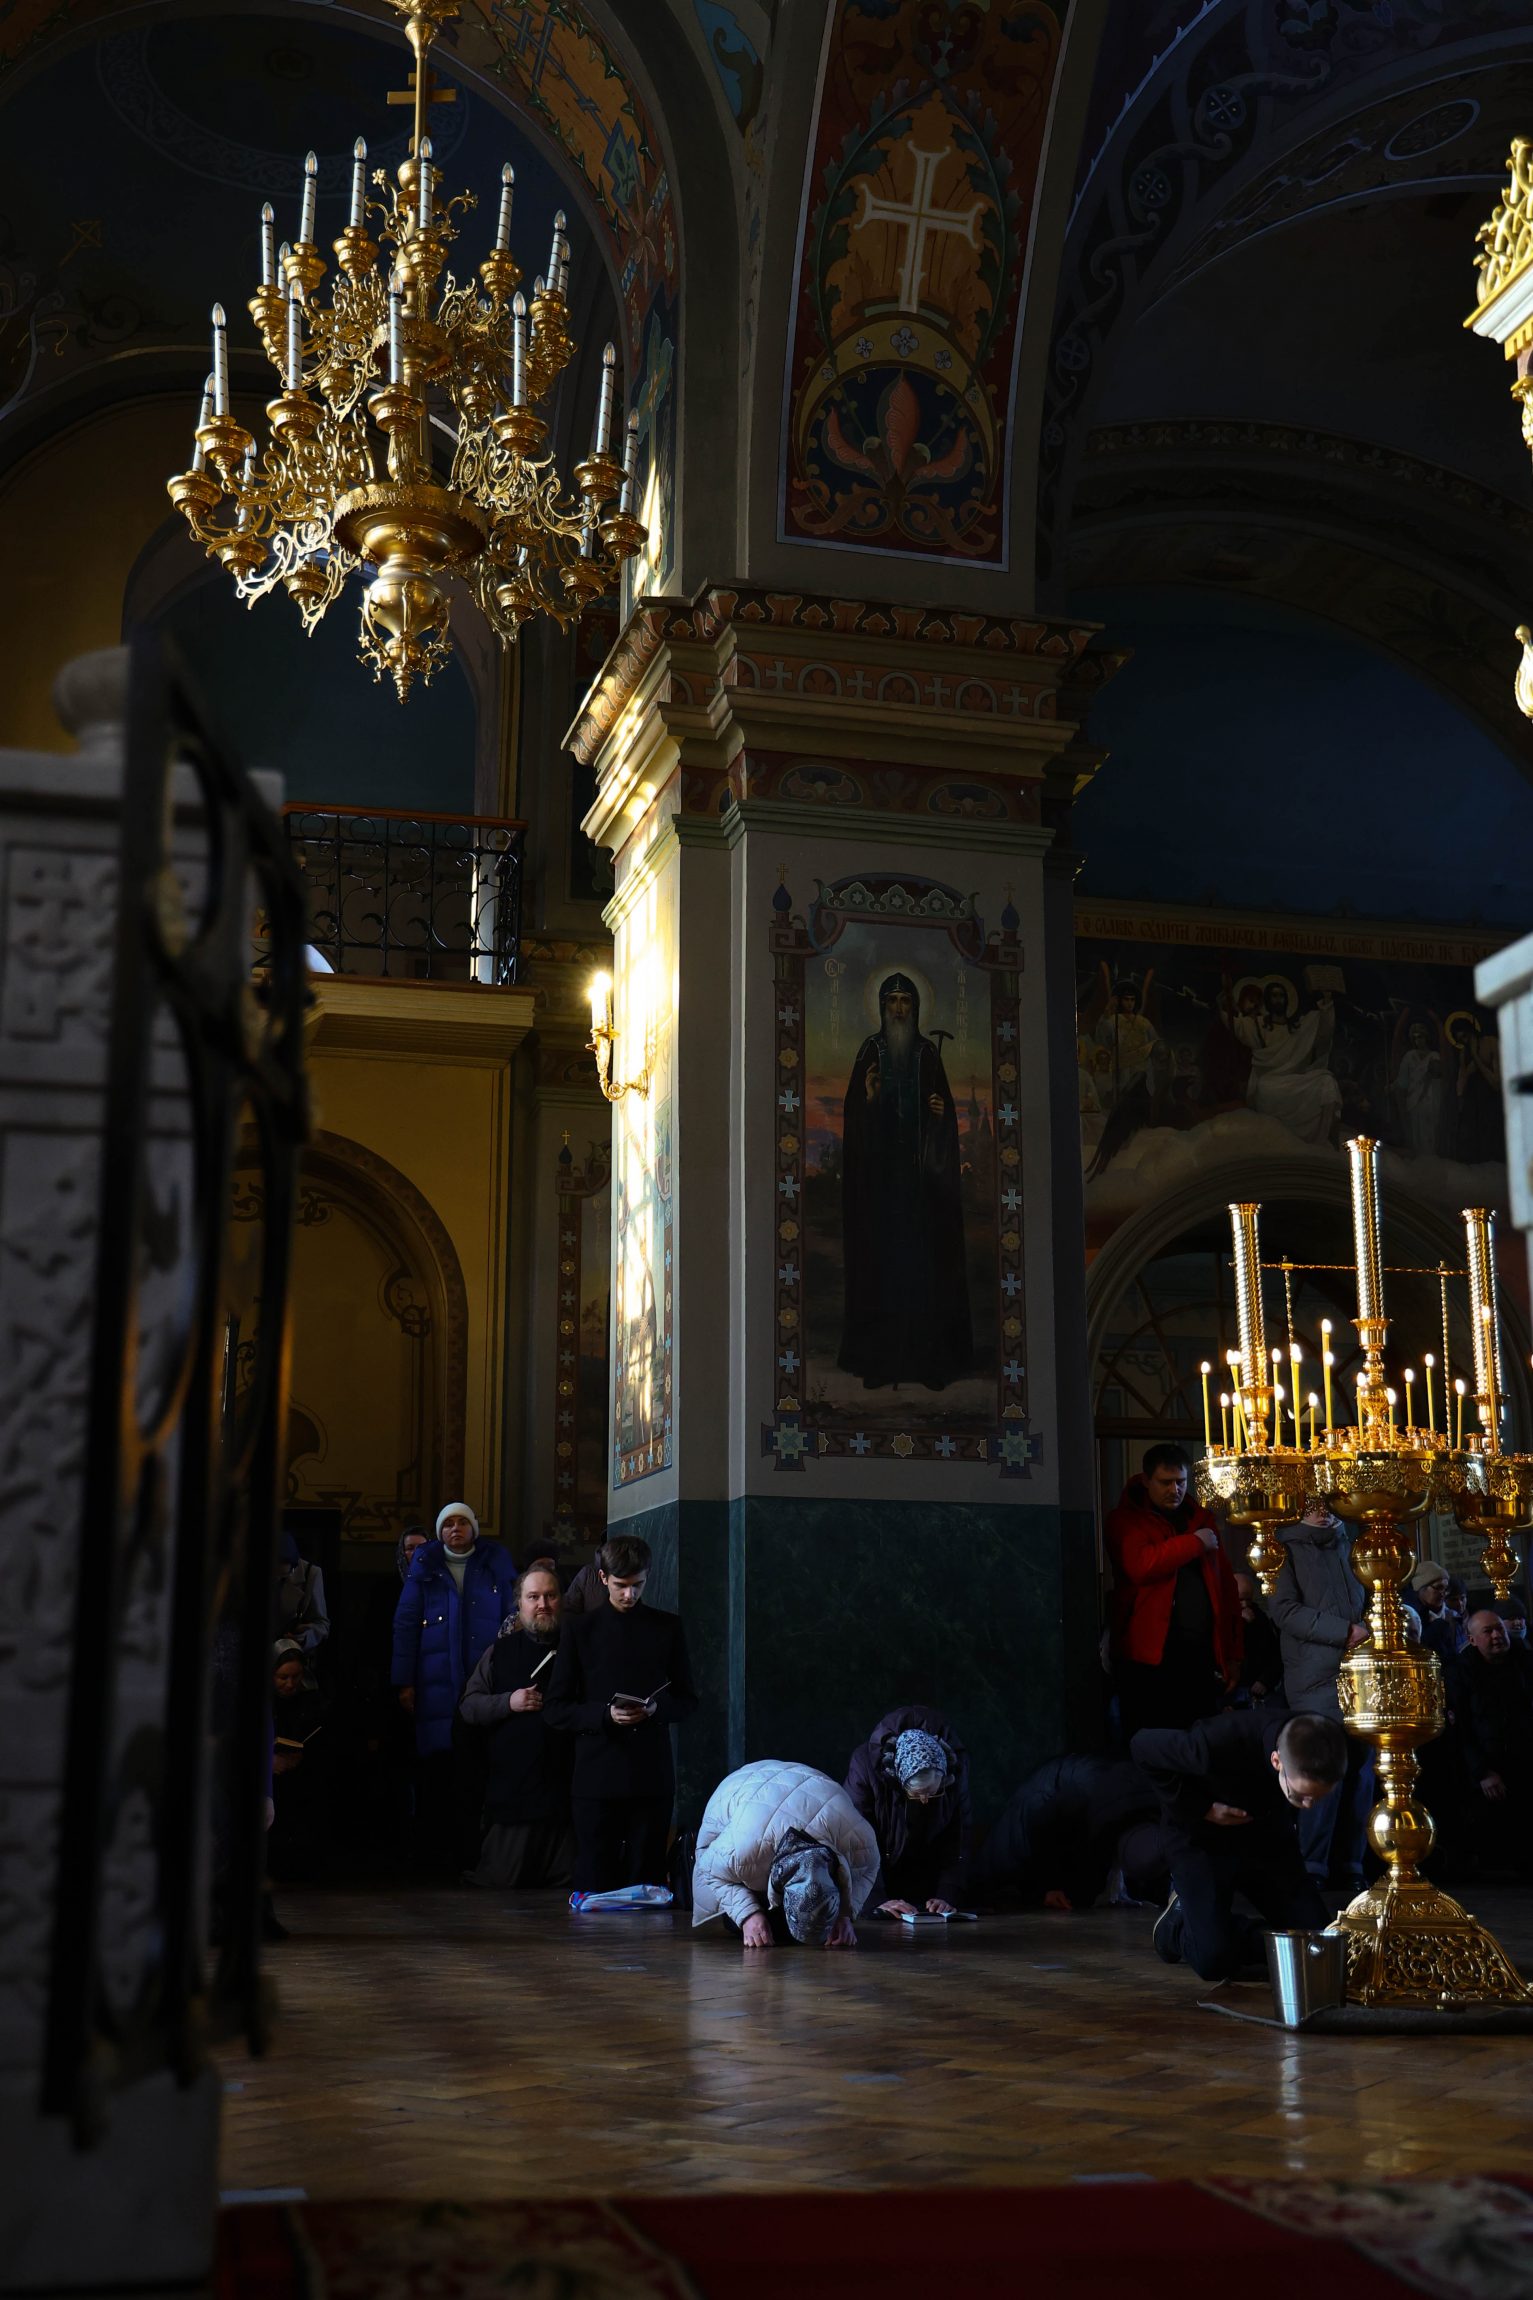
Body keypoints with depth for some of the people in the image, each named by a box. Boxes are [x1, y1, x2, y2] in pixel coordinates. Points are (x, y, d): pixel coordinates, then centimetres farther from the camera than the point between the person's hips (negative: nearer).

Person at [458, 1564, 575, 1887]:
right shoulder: (500, 1652, 13)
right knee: (501, 1881, 1)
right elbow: (468, 1707, 9)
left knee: (570, 1881, -2)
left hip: (565, 1788, 0)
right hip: (510, 1787, 0)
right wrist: (508, 1703, -7)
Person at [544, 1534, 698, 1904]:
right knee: (595, 1882, 1)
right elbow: (555, 1709, 2)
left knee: (646, 1879, 5)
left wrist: (657, 1709, -9)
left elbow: (686, 1701, 13)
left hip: (653, 1778, 1)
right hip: (596, 1779, -1)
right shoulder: (581, 1630, 4)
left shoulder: (667, 1628, 9)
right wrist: (605, 1714, -15)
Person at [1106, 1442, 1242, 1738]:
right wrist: (1195, 1543, -9)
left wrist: (1232, 1655, 10)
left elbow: (1226, 1588, 16)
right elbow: (1140, 1566, -20)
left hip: (1201, 1658, 5)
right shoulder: (1126, 1521, 0)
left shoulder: (1200, 1519, 16)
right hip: (1149, 1660, -5)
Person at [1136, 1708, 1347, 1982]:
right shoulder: (1219, 1744, -39)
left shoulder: (1321, 1746, -24)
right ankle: (1176, 1924, 14)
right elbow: (1143, 1747, -21)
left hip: (1269, 1838, 4)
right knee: (1215, 1961, -19)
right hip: (1203, 1839, -4)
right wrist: (1201, 1809, -22)